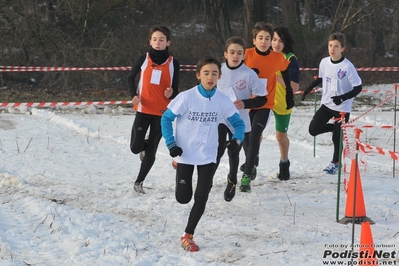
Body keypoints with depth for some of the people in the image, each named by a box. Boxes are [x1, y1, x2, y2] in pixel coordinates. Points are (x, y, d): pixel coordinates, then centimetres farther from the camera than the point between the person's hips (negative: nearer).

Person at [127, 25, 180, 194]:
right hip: (143, 110, 0)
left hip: (162, 113, 0)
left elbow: (175, 89, 5)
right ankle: (144, 145, 31)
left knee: (151, 151, 1)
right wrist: (133, 95, -4)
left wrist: (171, 94, -19)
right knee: (135, 148, -6)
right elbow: (131, 77, 13)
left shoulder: (173, 63, -2)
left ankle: (139, 182, 18)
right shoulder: (143, 59, -1)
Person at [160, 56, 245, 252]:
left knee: (201, 198, -1)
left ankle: (188, 236, 14)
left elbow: (238, 123, 1)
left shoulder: (223, 101, -9)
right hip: (185, 154, -2)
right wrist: (171, 144, -15)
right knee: (183, 198, 3)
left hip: (208, 156, 2)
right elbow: (166, 119, -7)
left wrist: (237, 139, -20)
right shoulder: (186, 97, -16)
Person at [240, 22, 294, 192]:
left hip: (265, 105, -2)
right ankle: (250, 164, 42)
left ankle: (247, 175, -18)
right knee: (245, 137, 13)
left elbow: (286, 76, 10)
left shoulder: (278, 59, -7)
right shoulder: (246, 55, -10)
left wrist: (290, 97, 16)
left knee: (254, 136, -19)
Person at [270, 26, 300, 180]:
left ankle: (284, 164, 35)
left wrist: (276, 76, -29)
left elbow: (295, 87, -22)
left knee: (281, 136, 12)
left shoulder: (290, 60, -16)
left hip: (282, 103, -3)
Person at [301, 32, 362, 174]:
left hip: (342, 108, -5)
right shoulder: (324, 62, -4)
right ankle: (337, 127, 23)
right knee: (313, 129, -4)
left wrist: (343, 98, -27)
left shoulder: (348, 67, -20)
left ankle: (335, 162, 28)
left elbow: (358, 88, -15)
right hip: (326, 104, 5)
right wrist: (309, 88, 3)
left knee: (337, 137, 3)